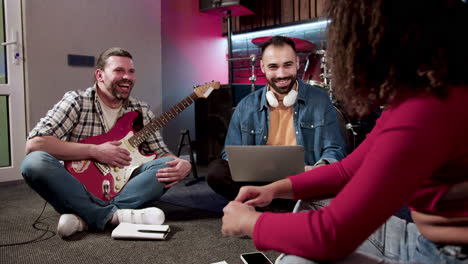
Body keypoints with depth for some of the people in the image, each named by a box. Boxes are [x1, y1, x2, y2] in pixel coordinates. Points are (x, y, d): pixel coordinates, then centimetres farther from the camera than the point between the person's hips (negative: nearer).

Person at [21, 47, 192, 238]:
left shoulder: (141, 111, 4)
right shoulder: (76, 101, -7)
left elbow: (161, 152, 4)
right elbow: (34, 144, -17)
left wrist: (183, 164, -19)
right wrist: (94, 151, -21)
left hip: (120, 188, 3)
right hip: (79, 188, -3)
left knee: (168, 165, -18)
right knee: (34, 162, -27)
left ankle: (85, 216, -25)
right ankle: (113, 215, -30)